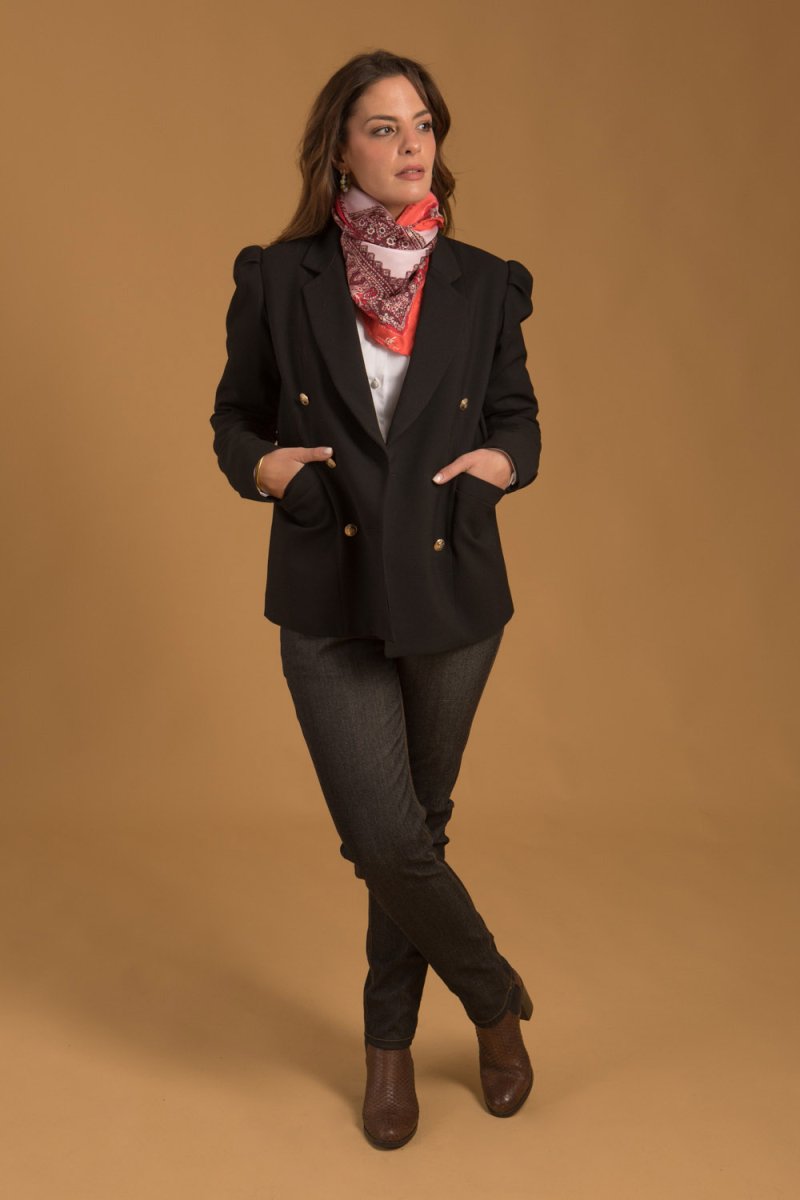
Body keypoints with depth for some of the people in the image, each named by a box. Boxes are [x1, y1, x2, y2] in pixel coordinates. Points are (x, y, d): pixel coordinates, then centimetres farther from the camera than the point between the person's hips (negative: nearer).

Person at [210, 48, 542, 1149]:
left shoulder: (484, 285, 2)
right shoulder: (277, 280, -1)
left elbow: (518, 418, 10)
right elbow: (235, 417, 8)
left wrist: (502, 461, -12)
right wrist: (261, 465, -13)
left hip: (453, 595, 2)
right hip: (330, 600, -1)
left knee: (418, 829, 13)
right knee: (385, 839, -8)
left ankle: (392, 1039, 37)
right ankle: (496, 996, 23)